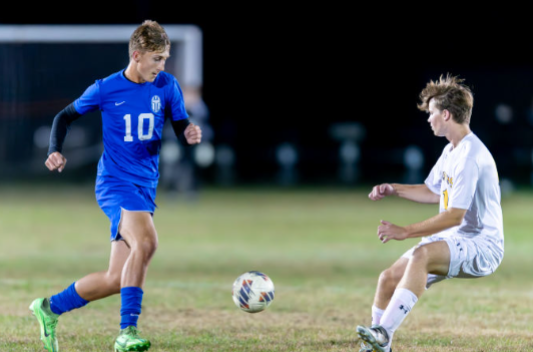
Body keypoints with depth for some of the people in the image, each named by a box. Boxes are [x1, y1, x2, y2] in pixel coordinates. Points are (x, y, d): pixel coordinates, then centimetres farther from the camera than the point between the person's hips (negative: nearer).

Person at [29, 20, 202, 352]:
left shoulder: (167, 86, 4)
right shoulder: (105, 89, -4)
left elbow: (181, 127, 6)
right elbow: (65, 117, 9)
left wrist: (191, 134, -18)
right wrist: (55, 151, -7)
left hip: (146, 188, 5)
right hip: (116, 181, -5)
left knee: (117, 279, 6)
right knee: (146, 241, -33)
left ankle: (50, 307, 27)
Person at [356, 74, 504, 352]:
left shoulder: (470, 156, -20)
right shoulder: (451, 151, 13)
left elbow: (454, 216, -25)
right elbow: (433, 193, 31)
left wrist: (404, 232, -22)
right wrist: (393, 190, 17)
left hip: (482, 246, -10)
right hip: (455, 243, 10)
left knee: (422, 254, -37)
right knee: (388, 278, 0)